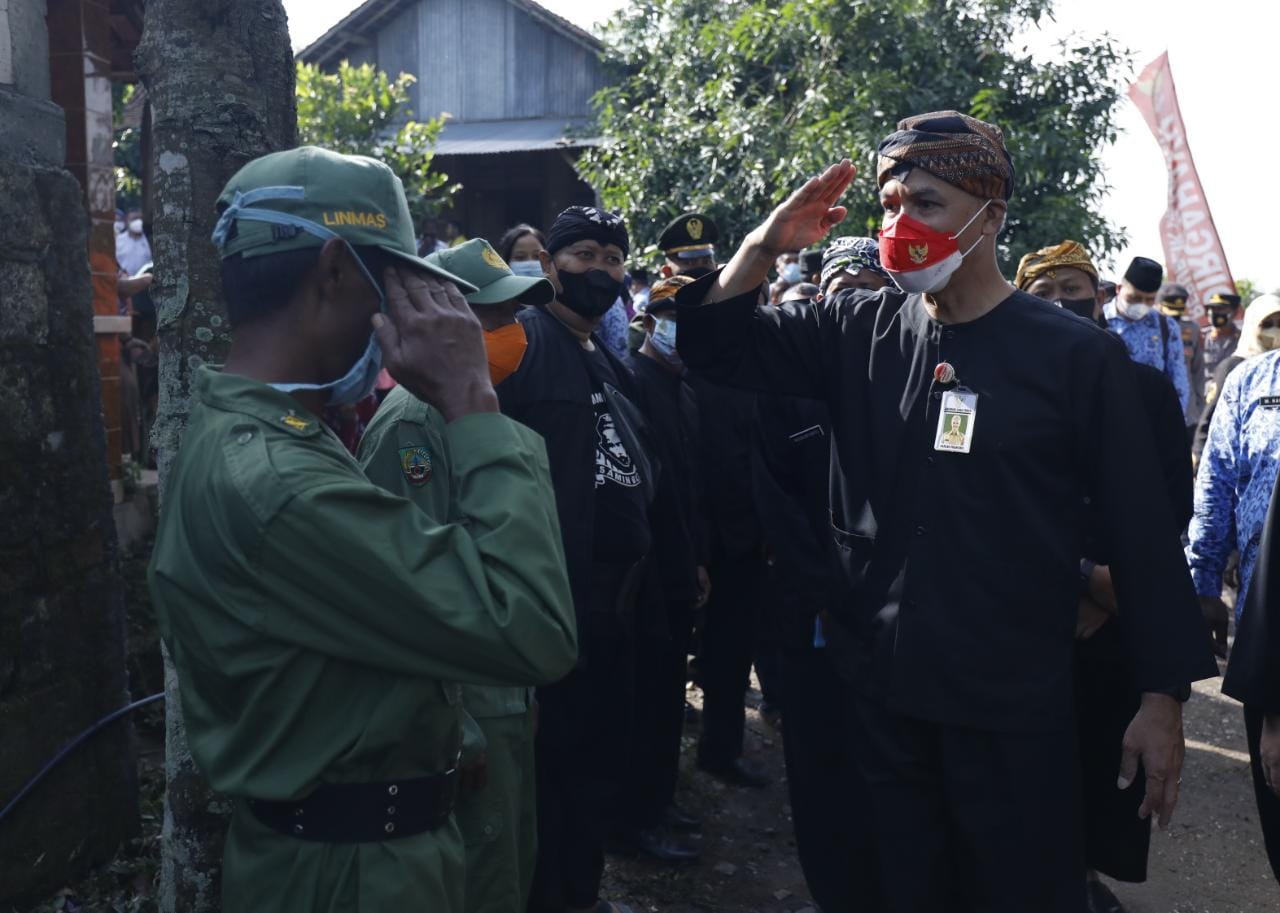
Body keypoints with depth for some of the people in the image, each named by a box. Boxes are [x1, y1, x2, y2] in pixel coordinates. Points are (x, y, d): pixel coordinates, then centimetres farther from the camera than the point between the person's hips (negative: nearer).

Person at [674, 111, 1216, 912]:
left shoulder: (1076, 355, -9)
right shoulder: (859, 332, 2)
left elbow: (1141, 530, -6)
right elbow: (713, 345, 3)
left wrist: (1164, 697, -7)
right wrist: (765, 246, -14)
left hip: (1013, 706, -3)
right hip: (880, 692, 3)